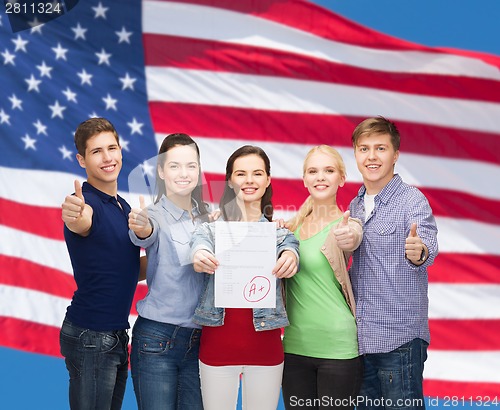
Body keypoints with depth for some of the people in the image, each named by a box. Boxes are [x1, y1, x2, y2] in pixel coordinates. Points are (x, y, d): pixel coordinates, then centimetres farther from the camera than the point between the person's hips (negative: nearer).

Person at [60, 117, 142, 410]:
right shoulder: (86, 203, -14)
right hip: (91, 337, -8)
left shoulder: (123, 206, 12)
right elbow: (81, 223, -39)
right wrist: (74, 216, -61)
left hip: (117, 334, 8)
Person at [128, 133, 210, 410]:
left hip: (199, 340, 5)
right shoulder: (155, 216, -7)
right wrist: (141, 229, -52)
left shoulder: (207, 218, 9)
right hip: (157, 338, -5)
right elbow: (145, 236, -28)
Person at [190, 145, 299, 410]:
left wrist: (289, 257, -38)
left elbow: (289, 247, -13)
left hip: (264, 341, 1)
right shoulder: (212, 227, 6)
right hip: (218, 340, 0)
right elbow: (201, 242, -15)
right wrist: (199, 256, -39)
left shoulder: (280, 230, 8)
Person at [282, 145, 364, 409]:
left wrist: (348, 239, -50)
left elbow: (353, 239, -27)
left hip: (338, 346, -4)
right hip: (295, 345, 4)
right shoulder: (293, 227, 9)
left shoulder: (345, 225, -5)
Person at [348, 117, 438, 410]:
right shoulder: (355, 206, 11)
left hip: (399, 339, -6)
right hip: (360, 339, 7)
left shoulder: (412, 199, -9)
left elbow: (428, 244, -27)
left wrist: (419, 252, -50)